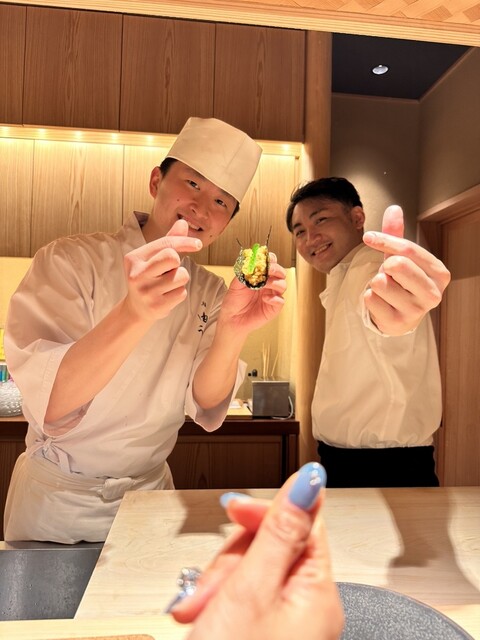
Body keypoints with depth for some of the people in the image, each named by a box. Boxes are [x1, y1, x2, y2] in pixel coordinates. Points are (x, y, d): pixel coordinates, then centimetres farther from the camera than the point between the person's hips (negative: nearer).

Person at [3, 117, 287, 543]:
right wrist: (134, 313, -45)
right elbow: (50, 407, -29)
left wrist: (232, 332, -32)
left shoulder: (211, 294, -4)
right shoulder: (70, 261, -18)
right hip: (56, 505, -3)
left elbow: (205, 405, -13)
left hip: (150, 494, 4)